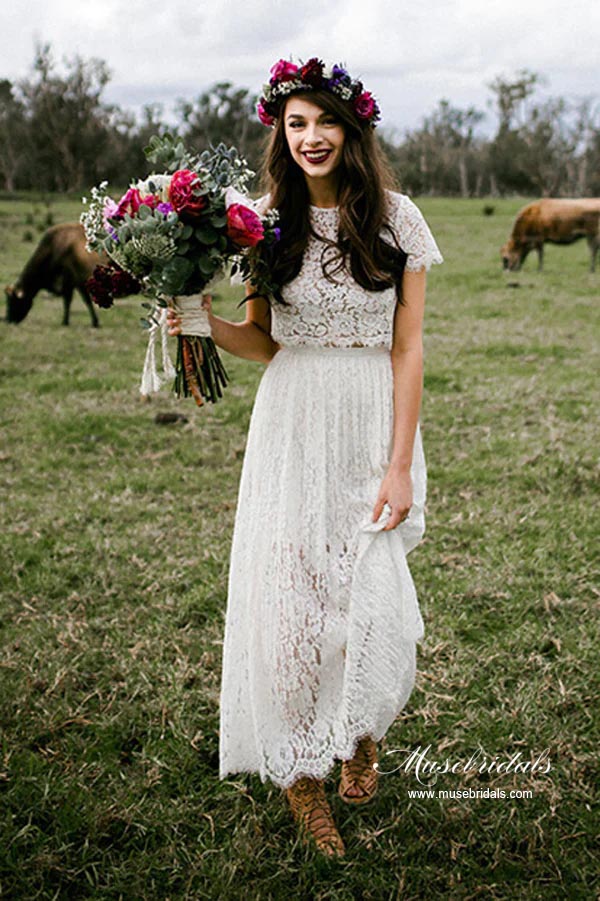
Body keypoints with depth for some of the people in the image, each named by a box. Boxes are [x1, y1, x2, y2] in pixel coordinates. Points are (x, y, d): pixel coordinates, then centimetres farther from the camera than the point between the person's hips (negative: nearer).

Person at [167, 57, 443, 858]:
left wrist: (400, 464, -8)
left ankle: (363, 733, 32)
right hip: (293, 426, 1)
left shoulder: (395, 218, -2)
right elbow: (265, 343, 8)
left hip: (374, 425, -1)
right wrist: (207, 324, -13)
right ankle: (301, 771, 21)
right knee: (287, 590, 2)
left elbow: (407, 349, -4)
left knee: (370, 594, 0)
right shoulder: (268, 221, 2)